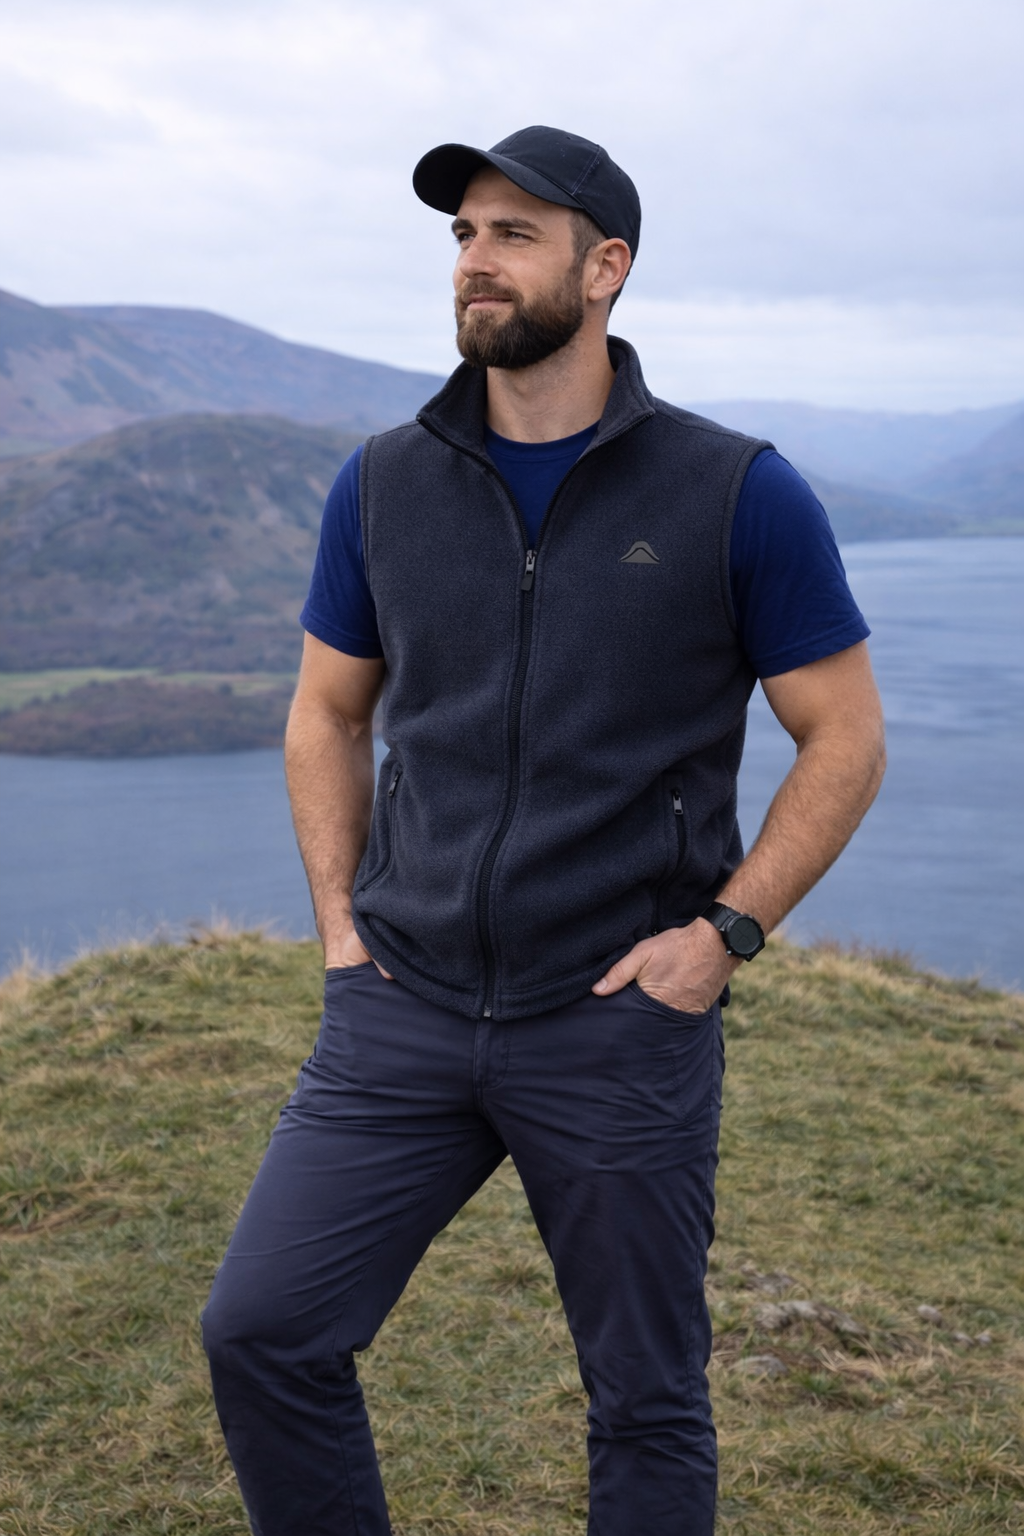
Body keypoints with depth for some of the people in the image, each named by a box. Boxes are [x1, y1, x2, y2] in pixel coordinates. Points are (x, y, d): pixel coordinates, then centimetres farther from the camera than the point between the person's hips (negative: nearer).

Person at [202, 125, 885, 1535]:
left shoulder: (740, 495, -7)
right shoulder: (384, 483, 3)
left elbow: (845, 740, -1)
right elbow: (326, 714, 15)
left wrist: (725, 933, -9)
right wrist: (339, 918, 5)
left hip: (622, 1026, -2)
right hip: (404, 1007, 3)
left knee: (647, 1404, 10)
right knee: (261, 1329, -2)